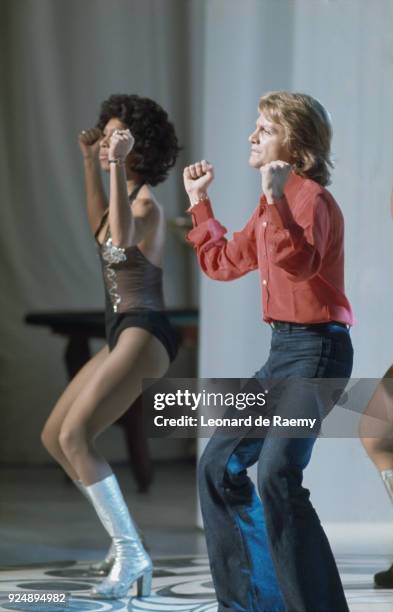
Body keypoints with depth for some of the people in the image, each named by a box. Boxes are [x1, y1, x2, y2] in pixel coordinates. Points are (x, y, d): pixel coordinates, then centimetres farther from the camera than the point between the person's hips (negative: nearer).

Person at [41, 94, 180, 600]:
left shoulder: (146, 202, -15)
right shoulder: (129, 196, 13)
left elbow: (122, 238, -39)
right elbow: (101, 229, 36)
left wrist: (117, 163, -37)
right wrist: (89, 162, 31)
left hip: (143, 334, -10)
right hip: (122, 334, 10)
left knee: (74, 436, -22)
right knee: (53, 437, 12)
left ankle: (131, 555, -18)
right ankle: (124, 539, 16)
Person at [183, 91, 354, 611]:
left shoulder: (310, 197, -12)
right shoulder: (272, 206, 16)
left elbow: (300, 262, -30)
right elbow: (222, 262, 26)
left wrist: (276, 199, -38)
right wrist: (199, 199, 26)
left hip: (317, 348, -10)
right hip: (283, 351, 10)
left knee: (277, 475, -24)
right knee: (218, 467, 12)